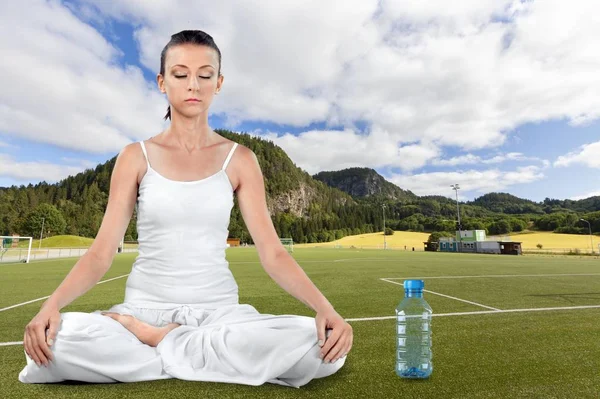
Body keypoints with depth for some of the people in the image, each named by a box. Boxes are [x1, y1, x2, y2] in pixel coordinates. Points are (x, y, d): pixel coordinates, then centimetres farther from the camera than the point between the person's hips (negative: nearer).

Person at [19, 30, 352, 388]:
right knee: (54, 339, -30)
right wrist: (51, 305, -20)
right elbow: (101, 253, -1)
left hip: (219, 311, 1)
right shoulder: (136, 157, 2)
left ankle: (157, 342, -10)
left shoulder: (239, 159, 0)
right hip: (145, 307, 0)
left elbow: (273, 253, -5)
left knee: (317, 346, -27)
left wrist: (325, 307, -19)